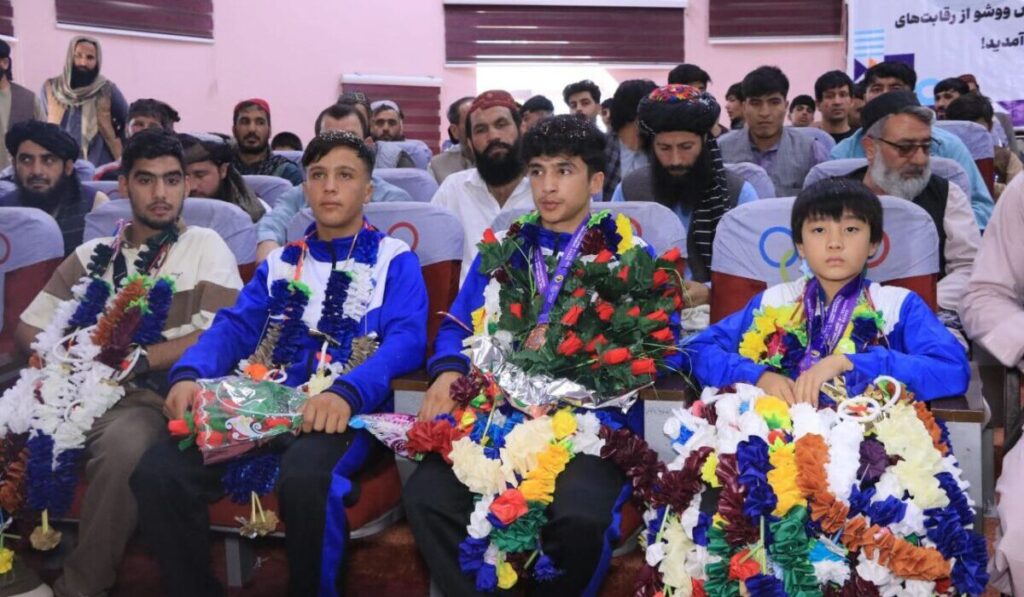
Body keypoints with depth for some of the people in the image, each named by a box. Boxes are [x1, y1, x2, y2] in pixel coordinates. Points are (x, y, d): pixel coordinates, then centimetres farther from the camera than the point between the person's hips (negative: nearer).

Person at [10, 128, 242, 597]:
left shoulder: (205, 247, 8)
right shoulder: (93, 254, 20)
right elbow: (28, 328, 17)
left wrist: (138, 360, -13)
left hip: (149, 396, -4)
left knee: (125, 442, -37)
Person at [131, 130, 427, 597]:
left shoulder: (395, 259, 11)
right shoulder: (280, 261, 24)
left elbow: (407, 339, -5)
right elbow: (234, 326, 13)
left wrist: (346, 392, -26)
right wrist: (188, 375, -11)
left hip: (346, 410, -4)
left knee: (303, 477, -38)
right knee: (158, 474, -22)